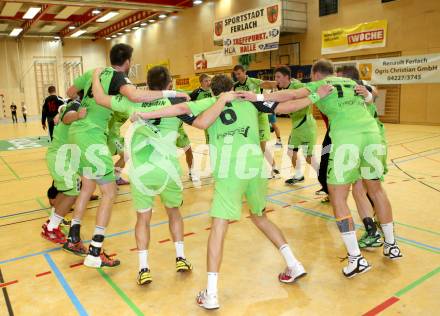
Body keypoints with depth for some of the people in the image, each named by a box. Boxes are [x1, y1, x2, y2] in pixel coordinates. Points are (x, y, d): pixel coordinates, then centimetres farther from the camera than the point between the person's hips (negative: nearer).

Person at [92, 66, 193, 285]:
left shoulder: (134, 101, 8)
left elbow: (100, 99, 13)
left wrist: (96, 76, 29)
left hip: (140, 170, 1)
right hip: (167, 169, 0)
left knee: (143, 217, 17)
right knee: (173, 211, 24)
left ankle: (143, 268, 12)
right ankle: (180, 258, 27)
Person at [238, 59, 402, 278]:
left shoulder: (318, 84, 14)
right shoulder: (352, 82, 29)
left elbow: (291, 95, -1)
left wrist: (259, 97, -3)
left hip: (346, 137, -6)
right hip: (372, 131, 6)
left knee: (338, 197, 3)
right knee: (375, 188, 21)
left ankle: (356, 258, 3)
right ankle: (392, 245, 34)